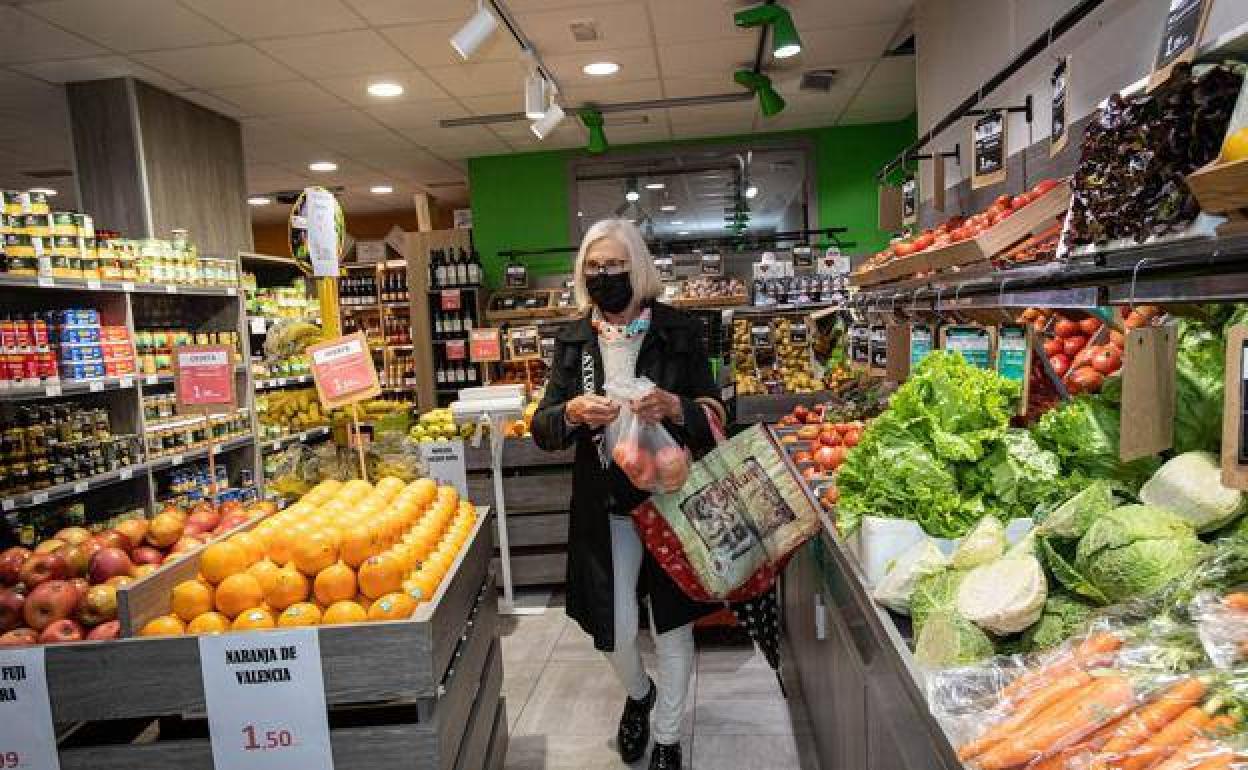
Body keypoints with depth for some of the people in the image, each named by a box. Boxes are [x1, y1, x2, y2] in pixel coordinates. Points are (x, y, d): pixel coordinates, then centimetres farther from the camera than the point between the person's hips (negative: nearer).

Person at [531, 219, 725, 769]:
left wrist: (674, 408, -25)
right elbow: (542, 431, -2)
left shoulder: (679, 332, -5)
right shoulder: (573, 341, 1)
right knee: (615, 634, 9)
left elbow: (714, 418, -4)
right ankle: (638, 694, 45)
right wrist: (572, 412, -24)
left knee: (672, 627, 11)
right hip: (604, 509, 2)